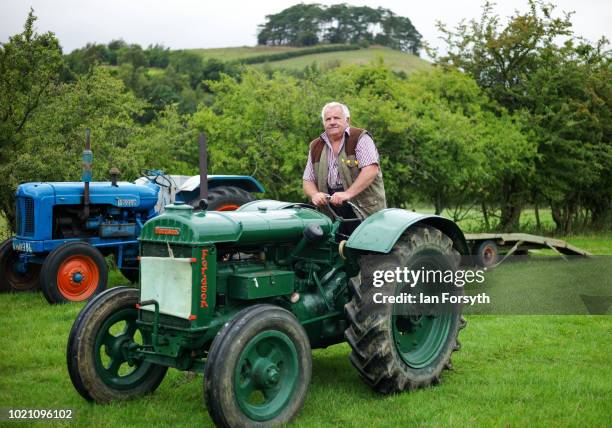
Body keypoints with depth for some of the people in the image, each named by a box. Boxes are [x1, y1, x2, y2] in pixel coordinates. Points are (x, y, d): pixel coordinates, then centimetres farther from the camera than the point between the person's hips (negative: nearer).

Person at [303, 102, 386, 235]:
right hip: (331, 212, 4)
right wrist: (315, 195, -6)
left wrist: (348, 194, -21)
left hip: (364, 209, -4)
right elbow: (308, 180, 18)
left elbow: (371, 170, -12)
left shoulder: (360, 138, 1)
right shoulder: (315, 147, 16)